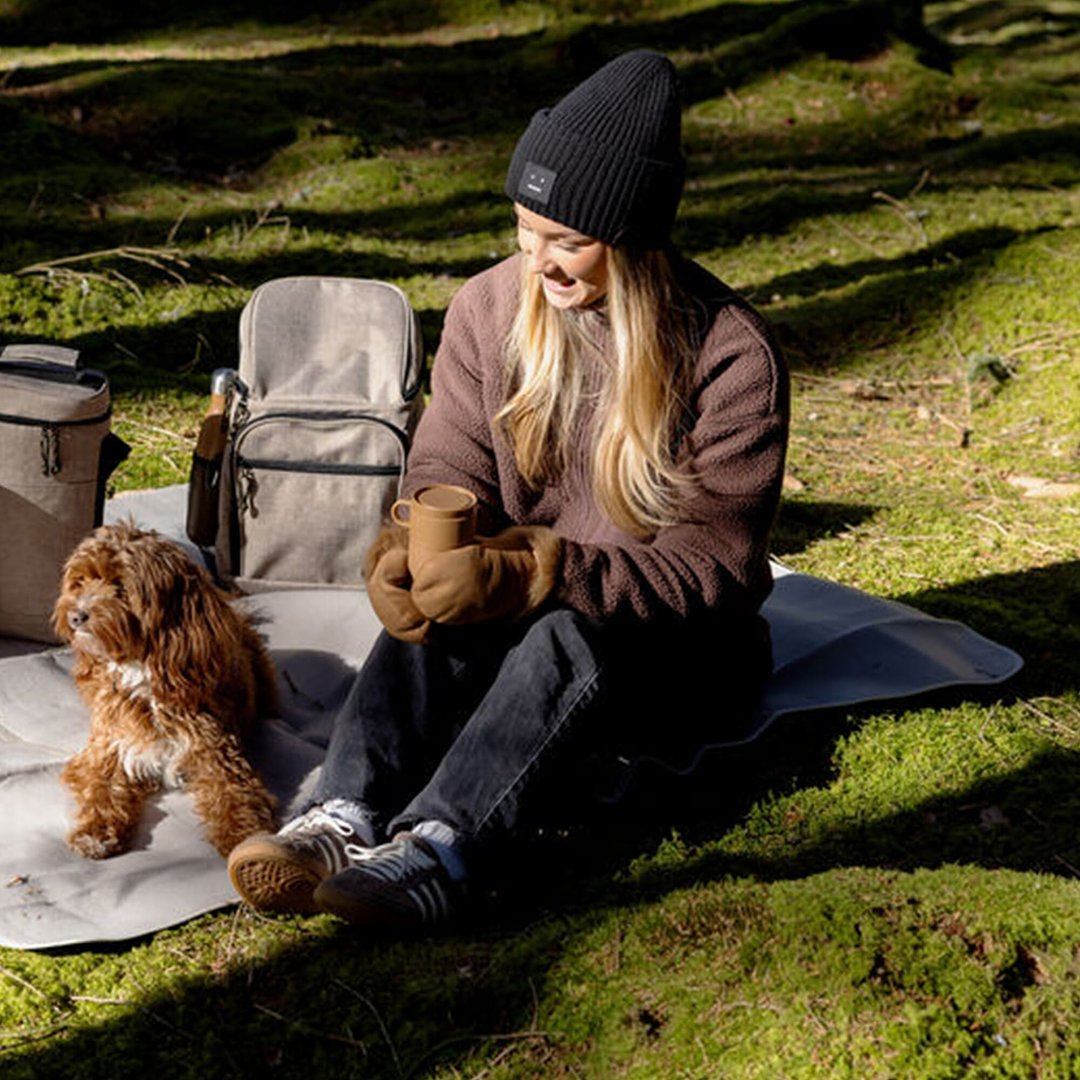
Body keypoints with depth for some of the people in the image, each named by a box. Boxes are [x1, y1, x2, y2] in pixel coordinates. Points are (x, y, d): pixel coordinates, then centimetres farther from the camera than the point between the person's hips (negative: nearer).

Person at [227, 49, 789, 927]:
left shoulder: (732, 355, -17)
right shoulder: (492, 305, -3)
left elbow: (709, 566, -20)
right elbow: (448, 473, 1)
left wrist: (531, 576, -33)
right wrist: (409, 553, -24)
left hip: (682, 647, -3)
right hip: (525, 605, 4)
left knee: (570, 638, -37)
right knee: (433, 604, -30)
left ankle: (435, 856, -52)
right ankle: (346, 820, -46)